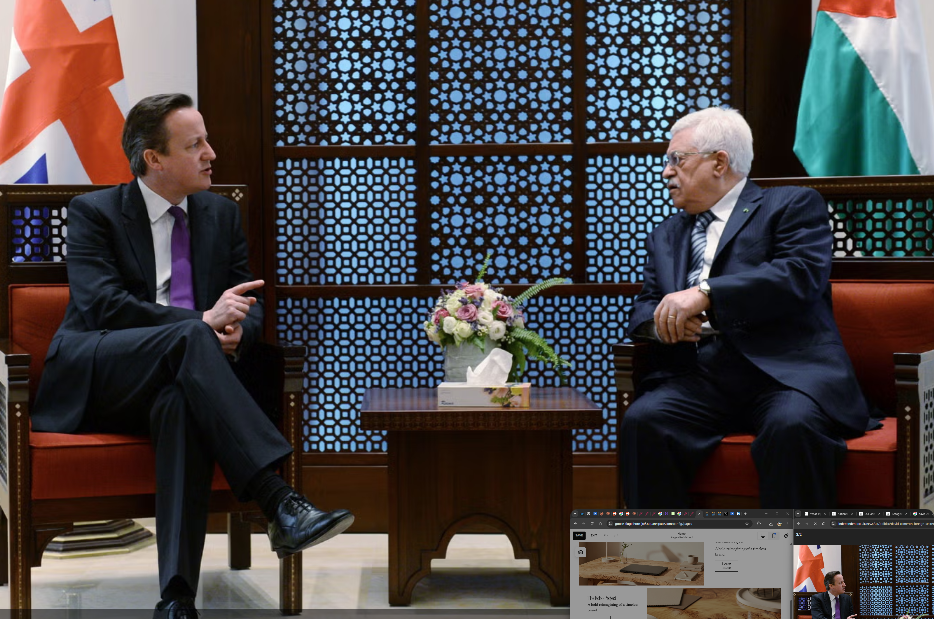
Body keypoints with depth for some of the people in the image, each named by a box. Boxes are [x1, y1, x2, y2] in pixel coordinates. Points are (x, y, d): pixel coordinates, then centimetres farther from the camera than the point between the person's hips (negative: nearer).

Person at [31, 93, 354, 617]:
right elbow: (101, 304, -13)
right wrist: (202, 322, -22)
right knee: (188, 336, -35)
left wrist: (236, 332, -11)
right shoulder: (94, 212, 2)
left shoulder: (221, 213, 16)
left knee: (182, 403, -37)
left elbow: (249, 301, 16)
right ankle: (280, 502, -46)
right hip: (92, 381, -3)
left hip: (169, 385, 3)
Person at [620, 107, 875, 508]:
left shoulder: (793, 205, 10)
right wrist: (663, 321, -6)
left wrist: (705, 294, -17)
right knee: (642, 422, -26)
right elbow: (644, 310, 20)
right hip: (700, 379, 4)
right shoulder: (665, 236, 28)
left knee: (792, 427, -36)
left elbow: (801, 276, -8)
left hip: (786, 373, -4)